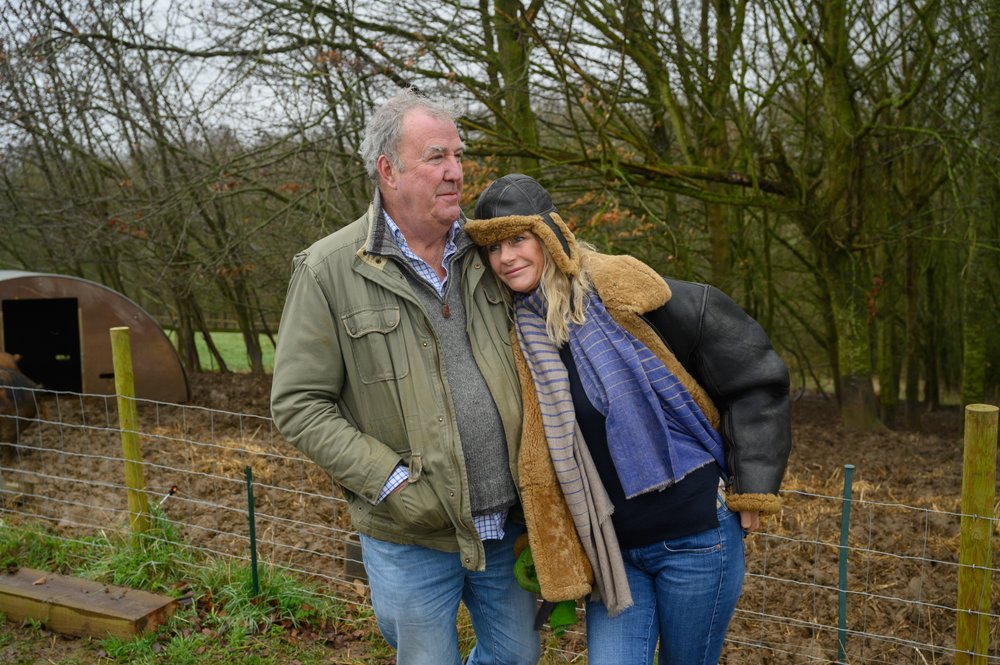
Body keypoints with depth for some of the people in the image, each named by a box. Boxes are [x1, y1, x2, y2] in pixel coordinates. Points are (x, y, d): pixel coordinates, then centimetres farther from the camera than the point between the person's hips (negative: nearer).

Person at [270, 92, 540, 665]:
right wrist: (392, 482, -17)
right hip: (412, 537, -4)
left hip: (508, 523, 5)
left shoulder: (483, 252, 2)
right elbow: (299, 406, -10)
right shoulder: (328, 270, -11)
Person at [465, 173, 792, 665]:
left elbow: (751, 373, -8)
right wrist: (547, 546, 10)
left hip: (695, 534, -3)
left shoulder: (627, 297, -14)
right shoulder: (516, 339, -1)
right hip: (611, 549, 3)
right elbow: (535, 455, 11)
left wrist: (752, 490, -7)